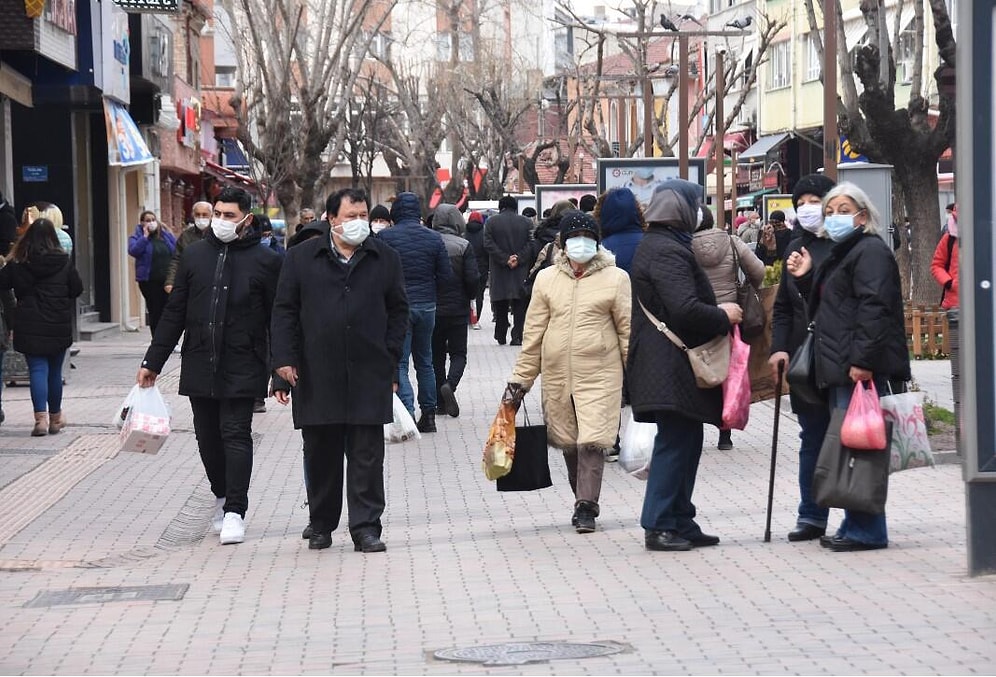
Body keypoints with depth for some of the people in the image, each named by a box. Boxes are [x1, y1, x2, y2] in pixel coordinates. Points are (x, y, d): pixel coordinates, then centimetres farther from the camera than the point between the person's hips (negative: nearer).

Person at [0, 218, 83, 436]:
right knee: (54, 371, 14)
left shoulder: (18, 263, -6)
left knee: (37, 370, -2)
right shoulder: (64, 261, -5)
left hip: (29, 326, -1)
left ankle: (41, 417, -17)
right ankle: (55, 417, 27)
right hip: (59, 326, 1)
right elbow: (77, 289, 2)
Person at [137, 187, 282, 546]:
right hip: (199, 365, 4)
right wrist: (153, 361, 9)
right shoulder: (195, 255, 8)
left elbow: (277, 319, 1)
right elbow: (174, 312, 11)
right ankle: (222, 496, 29)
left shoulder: (265, 261, -1)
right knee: (208, 438, 10)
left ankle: (235, 512, -5)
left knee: (236, 435, -7)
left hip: (242, 368, -4)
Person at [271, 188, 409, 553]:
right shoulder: (301, 257, 5)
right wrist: (285, 361, -4)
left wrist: (390, 362, 4)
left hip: (369, 374, 0)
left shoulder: (385, 258, 7)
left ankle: (366, 527, 3)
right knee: (320, 454, 8)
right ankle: (321, 524, 21)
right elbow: (284, 312, 5)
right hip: (316, 375, 0)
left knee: (367, 455, -1)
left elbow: (398, 311, 11)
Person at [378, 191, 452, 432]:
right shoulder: (434, 238, 1)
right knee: (424, 361, 16)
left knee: (399, 362, -2)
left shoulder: (385, 238, -8)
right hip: (427, 306, 4)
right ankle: (428, 414, 18)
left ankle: (407, 412, -17)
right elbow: (446, 277, 1)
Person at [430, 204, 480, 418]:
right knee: (458, 353, 8)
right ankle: (450, 384, -20)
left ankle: (440, 403, 11)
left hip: (432, 308, 2)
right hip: (457, 309, -2)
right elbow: (472, 279, -13)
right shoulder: (463, 246, -10)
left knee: (436, 354, 12)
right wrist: (470, 296, 8)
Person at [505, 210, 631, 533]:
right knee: (568, 442, 11)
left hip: (600, 374, -3)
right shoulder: (546, 279, 7)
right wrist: (521, 377, 8)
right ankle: (584, 501, 25)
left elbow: (628, 329, 2)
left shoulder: (615, 278, 0)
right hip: (557, 374, 4)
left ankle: (586, 507, -7)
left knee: (592, 440, -11)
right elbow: (534, 332, 9)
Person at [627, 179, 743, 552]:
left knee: (685, 441, 14)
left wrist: (718, 312, 14)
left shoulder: (653, 245, 17)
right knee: (675, 442, -7)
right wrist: (723, 315, -12)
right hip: (672, 366, -11)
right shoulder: (667, 251, -17)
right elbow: (686, 308, -27)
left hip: (664, 364, 11)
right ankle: (659, 526, -4)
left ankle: (680, 523, 18)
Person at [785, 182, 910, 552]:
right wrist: (805, 277, 13)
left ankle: (866, 531, -8)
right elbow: (823, 307, 29)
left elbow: (874, 308, -20)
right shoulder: (841, 254, 23)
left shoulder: (870, 251, -9)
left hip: (860, 369, -11)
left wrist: (862, 360, -26)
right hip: (839, 369, 11)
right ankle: (854, 526, 17)